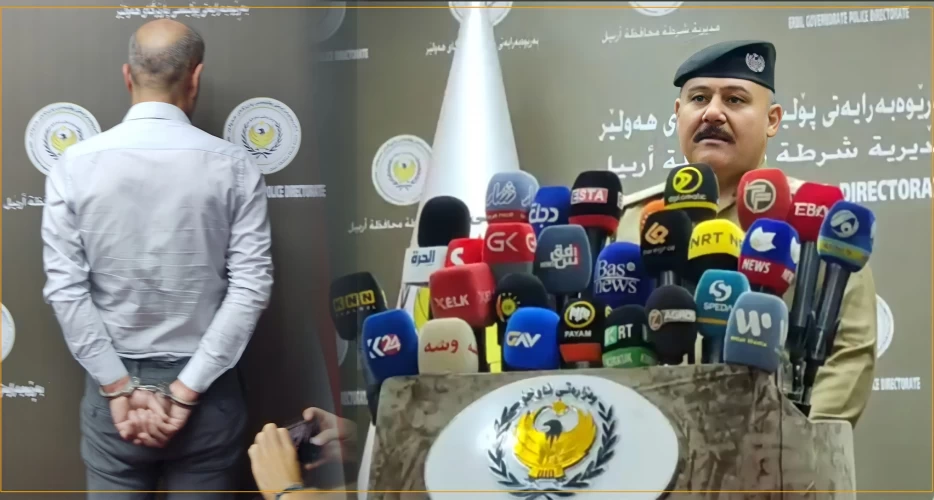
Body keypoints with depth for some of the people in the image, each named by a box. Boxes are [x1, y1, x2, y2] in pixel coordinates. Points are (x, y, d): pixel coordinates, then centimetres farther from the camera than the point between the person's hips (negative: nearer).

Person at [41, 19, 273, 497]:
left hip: (112, 384, 1)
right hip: (207, 390, 0)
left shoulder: (75, 165, -6)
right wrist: (185, 391, -11)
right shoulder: (232, 166, -7)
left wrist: (119, 387, -6)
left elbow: (65, 288, -9)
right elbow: (251, 287, -12)